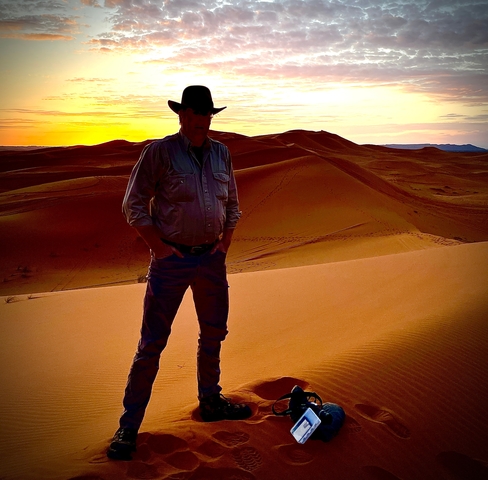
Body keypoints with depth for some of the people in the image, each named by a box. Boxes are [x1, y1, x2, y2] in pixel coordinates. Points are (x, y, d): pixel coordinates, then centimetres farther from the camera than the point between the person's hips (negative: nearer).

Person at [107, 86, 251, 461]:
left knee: (214, 333, 16)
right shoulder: (159, 151, -8)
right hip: (172, 258, -5)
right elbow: (133, 205, -7)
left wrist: (225, 243, 5)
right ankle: (129, 425, 11)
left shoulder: (221, 153, 7)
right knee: (152, 342, -2)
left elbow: (232, 204, 16)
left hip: (211, 258, 6)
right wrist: (160, 247, -12)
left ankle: (211, 402, 37)